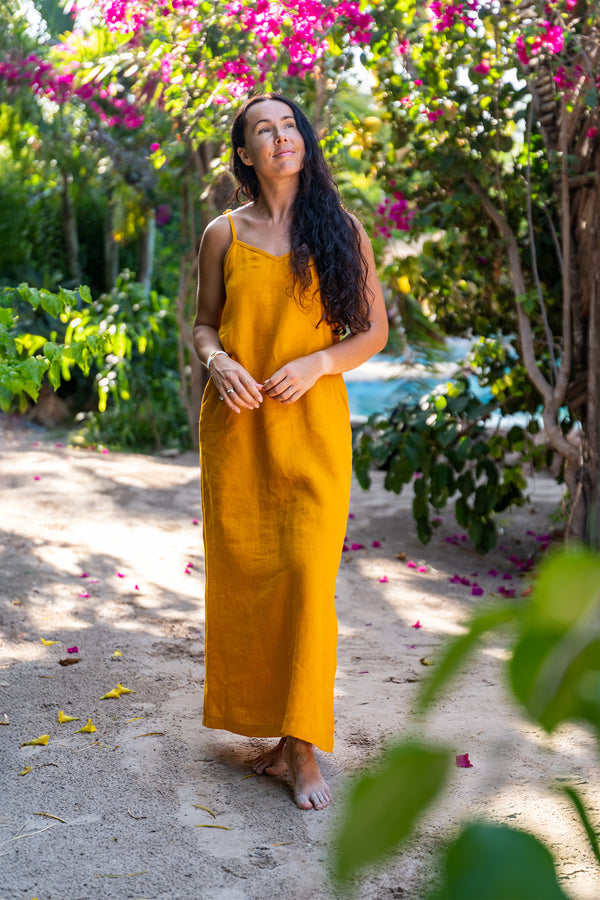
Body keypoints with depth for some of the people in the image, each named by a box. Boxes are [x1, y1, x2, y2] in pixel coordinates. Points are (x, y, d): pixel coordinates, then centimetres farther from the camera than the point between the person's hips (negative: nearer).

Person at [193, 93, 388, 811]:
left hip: (312, 425, -2)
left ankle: (303, 747, -2)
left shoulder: (341, 230, 5)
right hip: (235, 426, 2)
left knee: (307, 574, -11)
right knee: (241, 574, 3)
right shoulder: (223, 234, 8)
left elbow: (374, 329, 6)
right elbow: (204, 323, 15)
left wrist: (318, 362, -11)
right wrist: (217, 361, -7)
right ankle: (270, 727, 20)